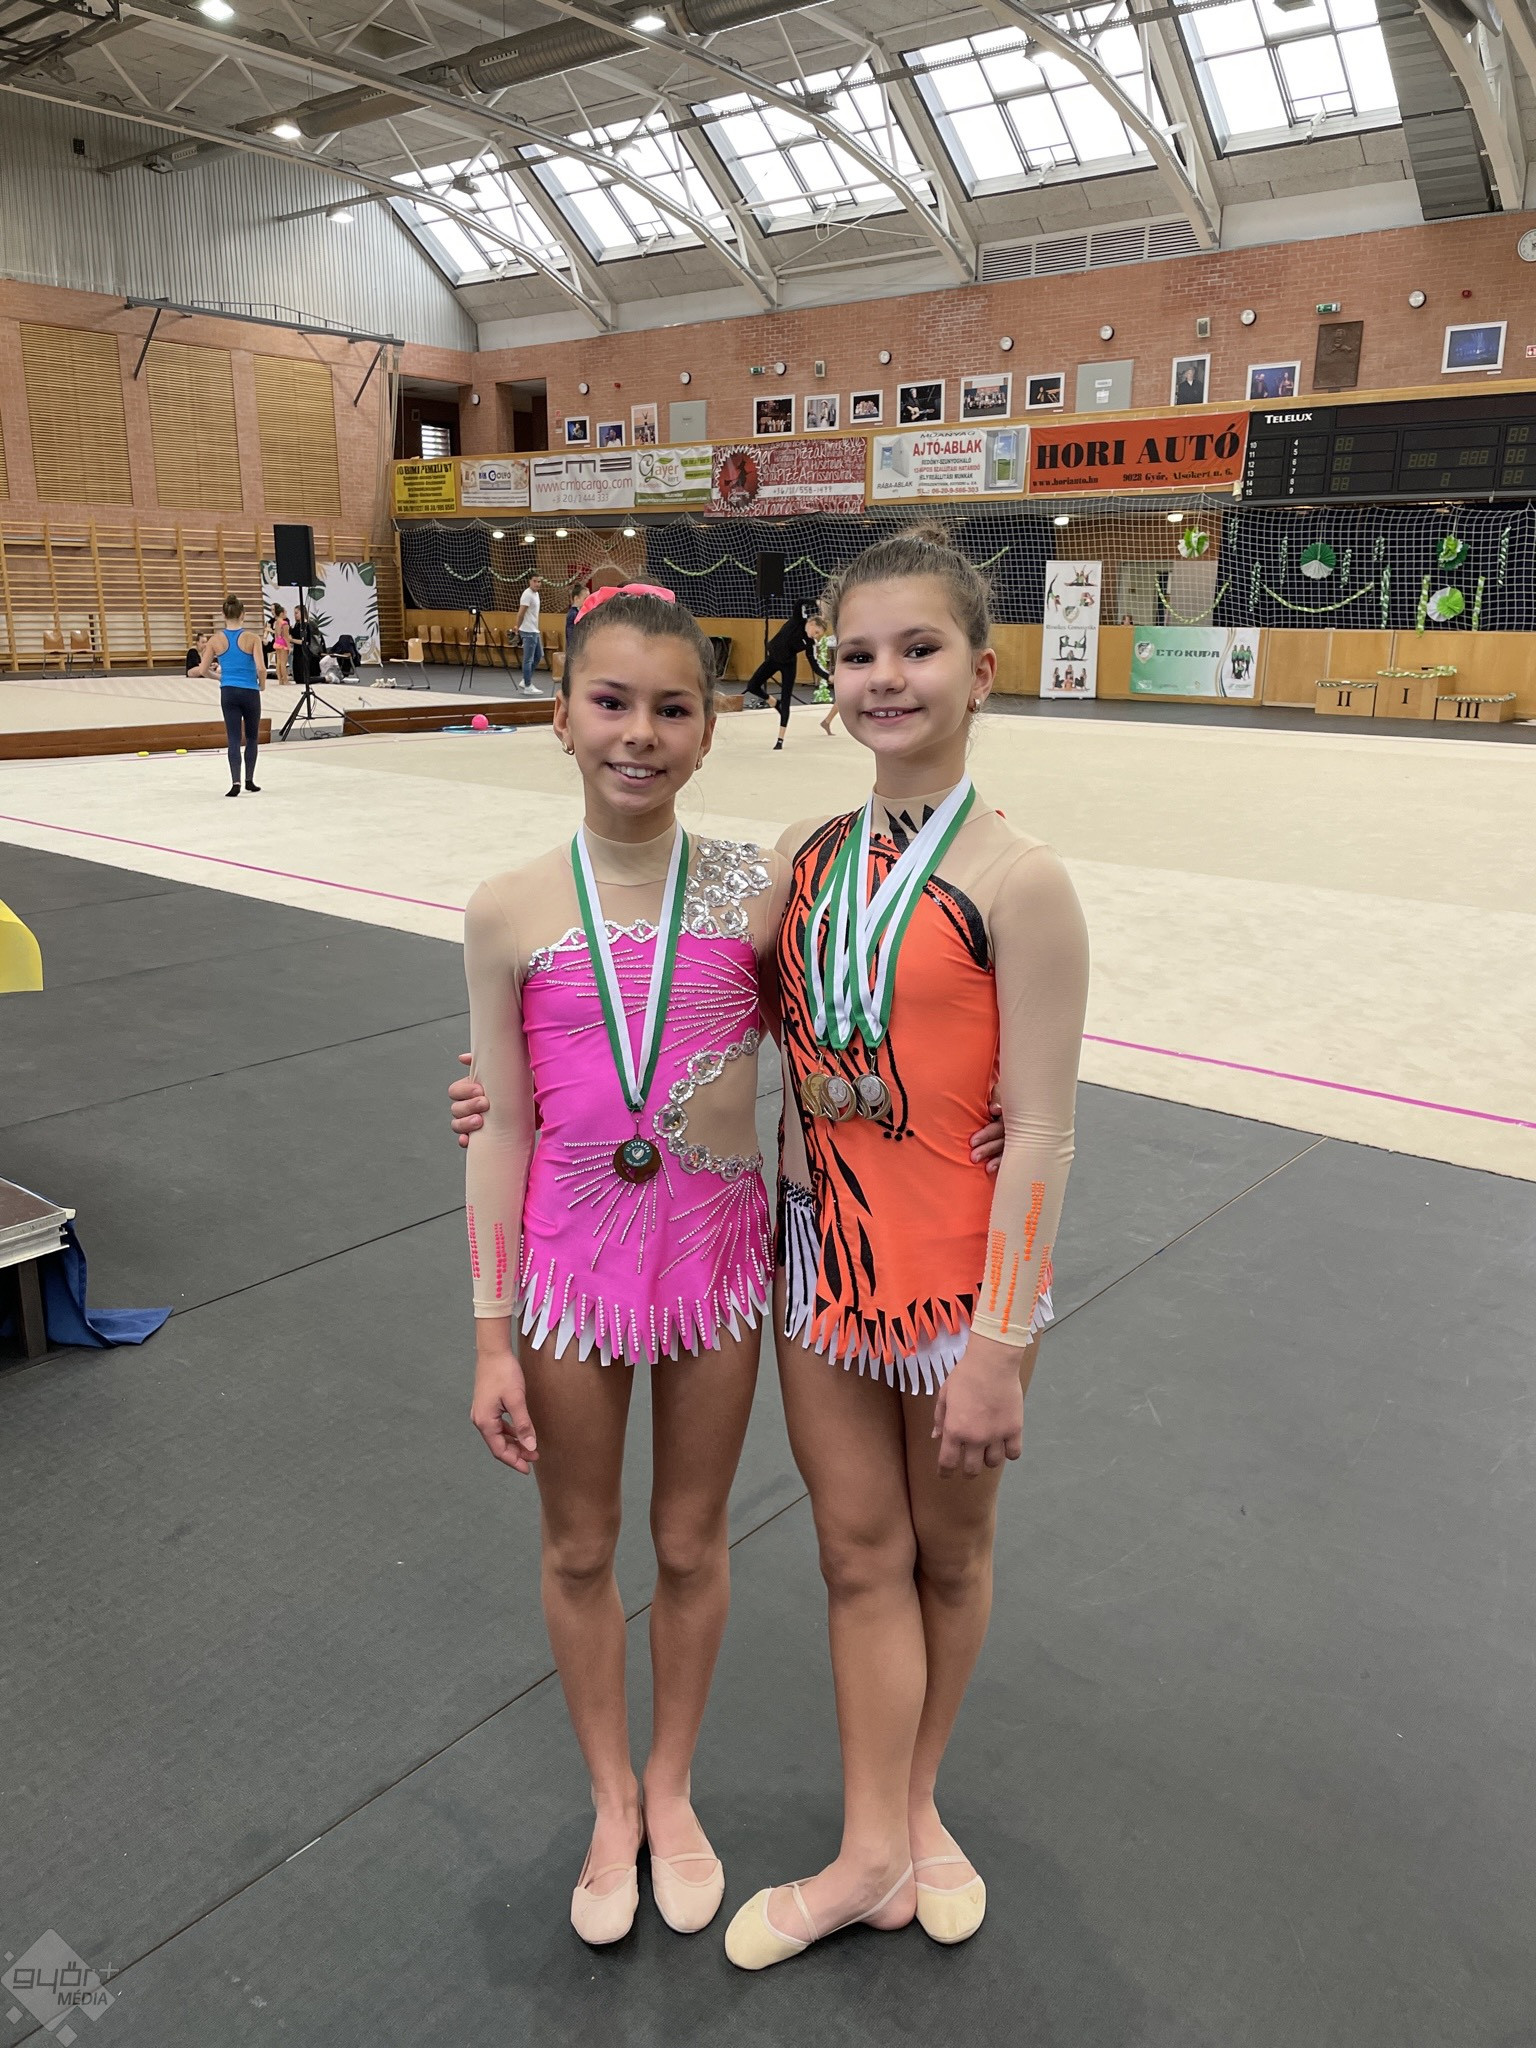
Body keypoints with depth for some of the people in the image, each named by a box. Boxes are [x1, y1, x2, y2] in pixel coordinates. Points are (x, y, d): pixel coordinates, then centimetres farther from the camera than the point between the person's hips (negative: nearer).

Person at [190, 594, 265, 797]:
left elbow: (202, 670, 0)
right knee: (252, 737, 16)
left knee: (234, 738, 3)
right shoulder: (252, 637, -8)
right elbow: (260, 668, -16)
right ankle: (250, 780, 19)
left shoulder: (216, 639, -1)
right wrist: (262, 685, 3)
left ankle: (236, 781, -12)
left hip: (228, 693, 1)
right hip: (250, 692, -1)